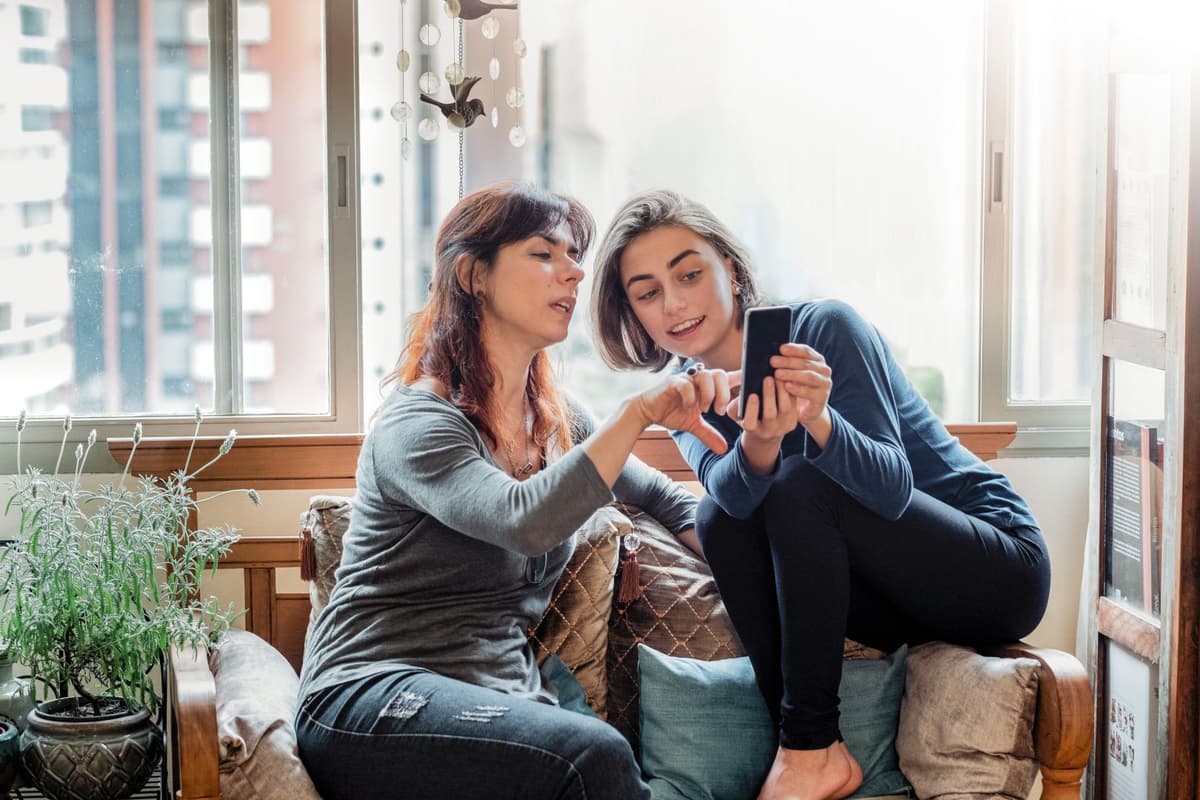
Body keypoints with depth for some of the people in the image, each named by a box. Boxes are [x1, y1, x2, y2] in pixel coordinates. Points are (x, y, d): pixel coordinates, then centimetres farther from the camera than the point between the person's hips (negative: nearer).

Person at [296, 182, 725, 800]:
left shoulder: (558, 423, 15)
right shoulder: (417, 424, -8)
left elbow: (666, 500, 28)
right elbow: (527, 521, -27)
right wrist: (640, 411, -23)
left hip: (502, 700, 6)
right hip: (373, 700, -6)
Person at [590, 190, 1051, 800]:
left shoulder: (824, 328, -17)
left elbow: (894, 488, -26)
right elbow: (732, 492, -21)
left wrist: (819, 419, -44)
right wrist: (757, 441, -43)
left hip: (999, 571, -6)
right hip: (901, 607, 6)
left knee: (800, 486, -27)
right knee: (718, 517, -15)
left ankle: (811, 748, -23)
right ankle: (802, 747, -16)